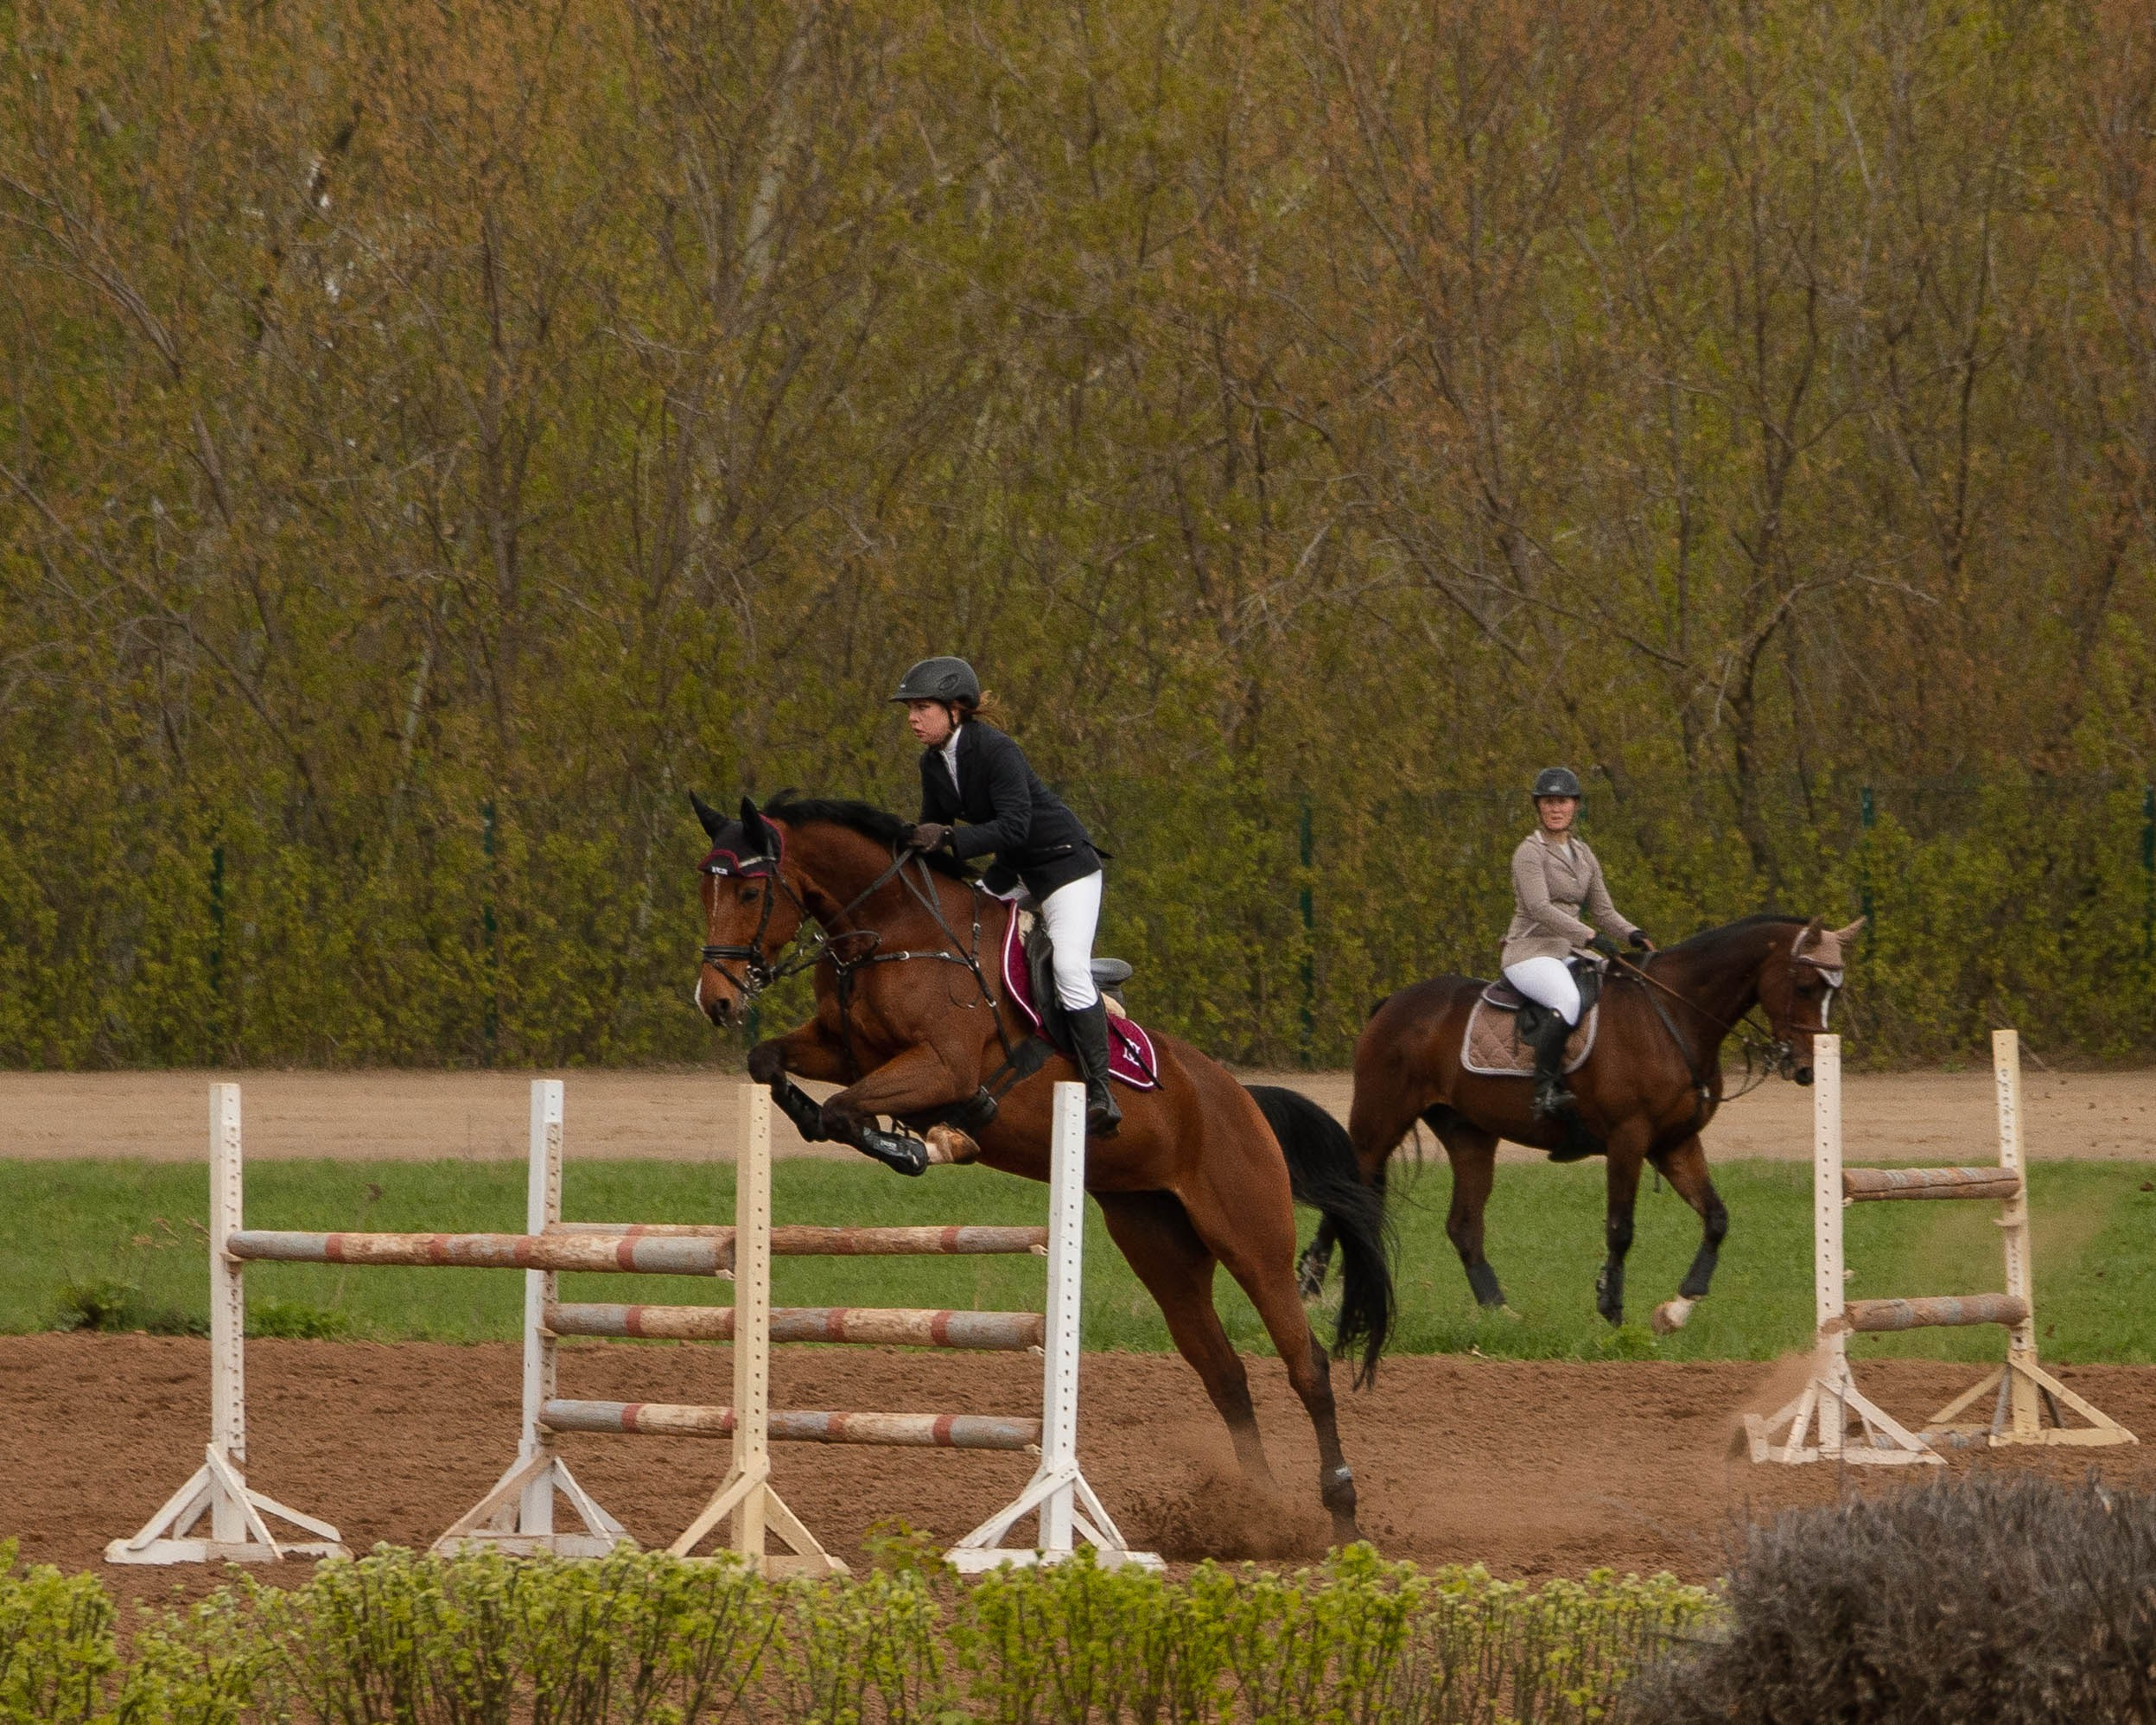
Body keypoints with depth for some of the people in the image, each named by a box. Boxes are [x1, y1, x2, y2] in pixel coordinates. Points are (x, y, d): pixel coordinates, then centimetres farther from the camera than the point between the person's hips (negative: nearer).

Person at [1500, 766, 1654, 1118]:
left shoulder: (1583, 855, 17)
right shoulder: (1530, 852, -7)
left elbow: (1604, 912, 18)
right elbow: (1539, 908, -19)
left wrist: (1633, 934, -2)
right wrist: (1588, 936, -28)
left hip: (1565, 954, 8)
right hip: (1530, 953, -8)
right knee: (1568, 1000, -36)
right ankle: (1545, 1090, -37)